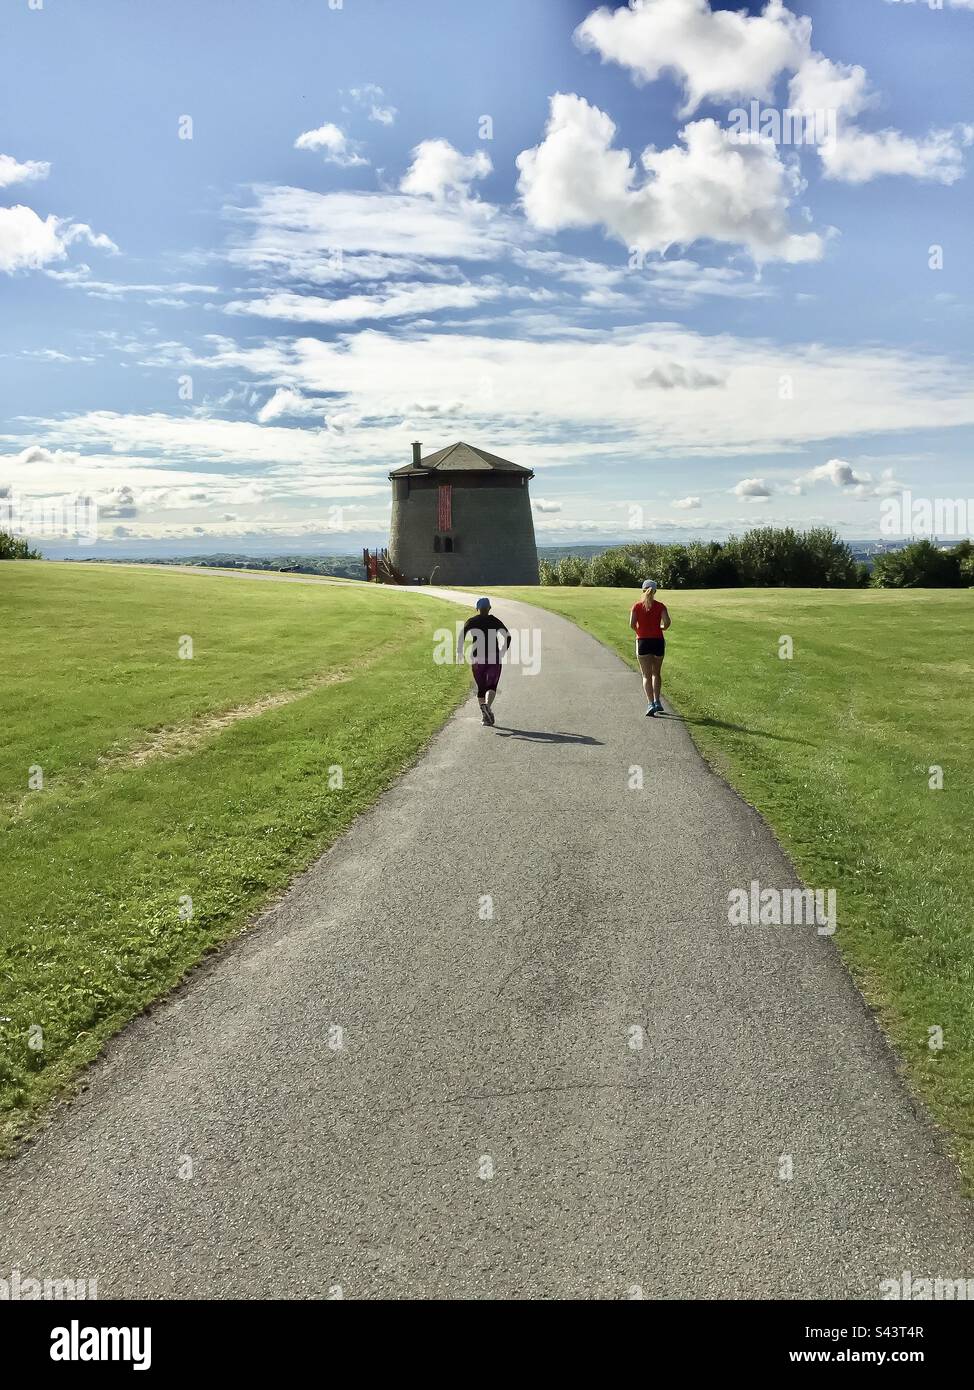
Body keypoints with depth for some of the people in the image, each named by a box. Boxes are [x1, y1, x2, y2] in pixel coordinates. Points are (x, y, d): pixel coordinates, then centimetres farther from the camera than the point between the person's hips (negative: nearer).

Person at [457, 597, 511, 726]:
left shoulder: (471, 621, 4)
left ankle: (485, 716, 10)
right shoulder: (495, 621, 4)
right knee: (492, 686, 0)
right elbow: (507, 636, -5)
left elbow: (462, 635, -11)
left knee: (481, 687, 12)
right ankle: (487, 705, -30)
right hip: (494, 658, -1)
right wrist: (502, 651, 6)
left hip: (477, 658, 1)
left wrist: (459, 652, -4)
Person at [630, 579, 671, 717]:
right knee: (656, 673, 19)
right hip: (658, 641, 1)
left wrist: (638, 631, 9)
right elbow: (667, 622, -12)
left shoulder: (637, 606, -2)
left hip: (643, 642, -1)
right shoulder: (660, 606, 0)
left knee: (647, 675, 0)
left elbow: (632, 624, -11)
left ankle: (651, 704, -14)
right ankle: (657, 702, 18)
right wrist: (661, 628, 9)